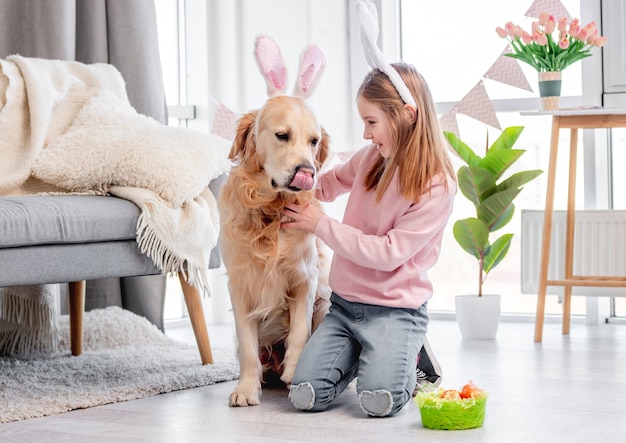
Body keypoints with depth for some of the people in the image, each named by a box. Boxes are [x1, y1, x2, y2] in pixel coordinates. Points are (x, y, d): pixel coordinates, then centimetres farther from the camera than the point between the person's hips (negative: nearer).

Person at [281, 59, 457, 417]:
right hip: (345, 303, 5)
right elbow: (330, 183, 25)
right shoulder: (372, 157, 3)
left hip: (395, 309, -5)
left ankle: (408, 359, 8)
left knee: (379, 401, -25)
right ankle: (358, 354, 17)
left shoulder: (437, 186, -14)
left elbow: (389, 253, -17)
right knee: (306, 395, -13)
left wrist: (321, 224, -14)